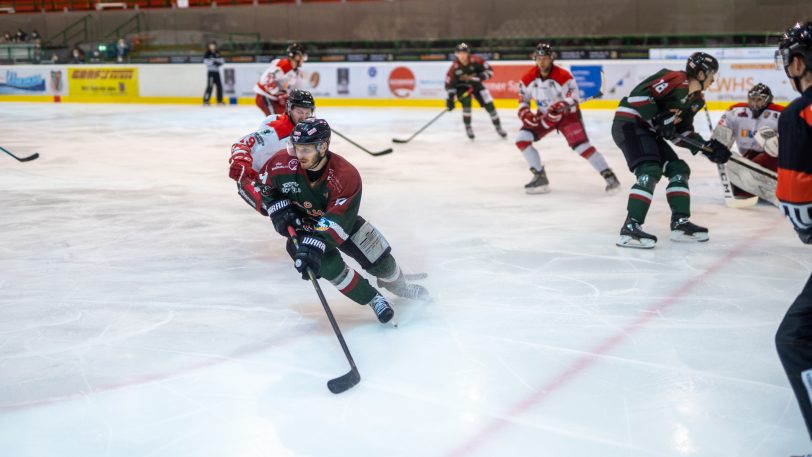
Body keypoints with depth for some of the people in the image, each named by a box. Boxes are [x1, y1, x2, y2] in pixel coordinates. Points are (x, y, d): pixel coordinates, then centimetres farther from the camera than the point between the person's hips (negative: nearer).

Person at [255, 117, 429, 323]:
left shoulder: (346, 175, -35)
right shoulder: (282, 164, -28)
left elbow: (335, 221, -39)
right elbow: (265, 186, -5)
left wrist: (314, 245, -50)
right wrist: (280, 210, -17)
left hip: (339, 217, 0)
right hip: (300, 223, 0)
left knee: (379, 258, 3)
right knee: (330, 265, -24)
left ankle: (398, 286, 39)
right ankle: (373, 299, -4)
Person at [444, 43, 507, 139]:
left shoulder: (476, 61, -23)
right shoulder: (454, 68, -23)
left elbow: (489, 70, -15)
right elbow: (449, 84, -16)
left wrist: (478, 78, -27)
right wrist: (450, 99, -20)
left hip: (476, 84, 2)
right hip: (462, 86, -1)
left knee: (489, 104, -3)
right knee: (466, 103, -27)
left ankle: (498, 127, 12)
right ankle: (468, 127, -7)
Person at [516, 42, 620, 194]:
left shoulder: (563, 76, -22)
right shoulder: (528, 78, -7)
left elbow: (574, 97, -22)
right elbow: (523, 98, 6)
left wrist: (559, 107, -37)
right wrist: (524, 113, -12)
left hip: (567, 114, -5)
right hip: (544, 115, 5)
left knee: (581, 145, -20)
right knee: (522, 139, -10)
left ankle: (609, 176, -12)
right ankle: (539, 176, -1)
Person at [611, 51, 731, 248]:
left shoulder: (696, 99, 13)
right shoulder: (676, 80, -17)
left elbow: (682, 131, 17)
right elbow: (638, 94, -24)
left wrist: (708, 147, 8)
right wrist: (658, 118, -23)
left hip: (648, 130, 10)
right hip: (629, 123, -10)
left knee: (679, 169, 10)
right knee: (650, 171, -24)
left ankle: (680, 223, 12)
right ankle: (630, 228, -29)